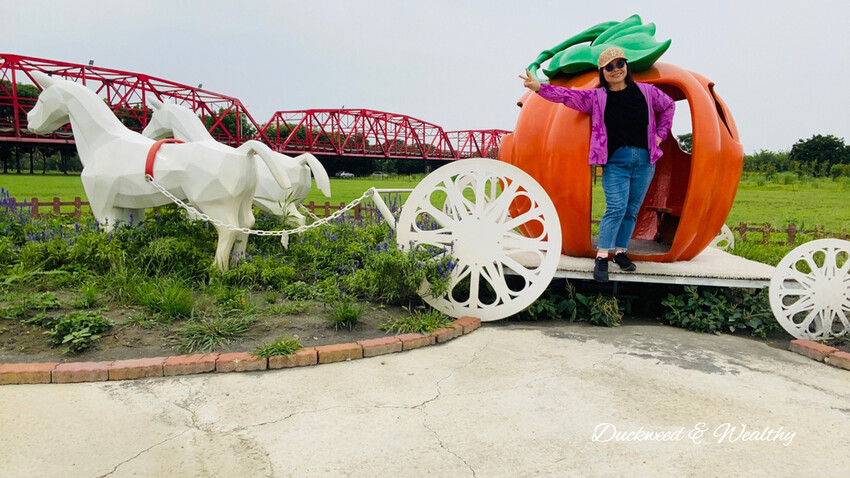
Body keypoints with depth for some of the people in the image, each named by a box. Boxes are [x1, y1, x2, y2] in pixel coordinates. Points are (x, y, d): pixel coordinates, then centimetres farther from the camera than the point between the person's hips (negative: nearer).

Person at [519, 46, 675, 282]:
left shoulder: (646, 91, 8)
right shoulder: (596, 97, 1)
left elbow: (669, 105, 23)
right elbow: (568, 95, -9)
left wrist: (660, 134, 15)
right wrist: (539, 87, -22)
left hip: (644, 160, 3)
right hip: (615, 161, -3)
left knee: (632, 209, 5)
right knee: (616, 207, -13)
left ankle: (621, 251, 17)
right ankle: (601, 258, -9)